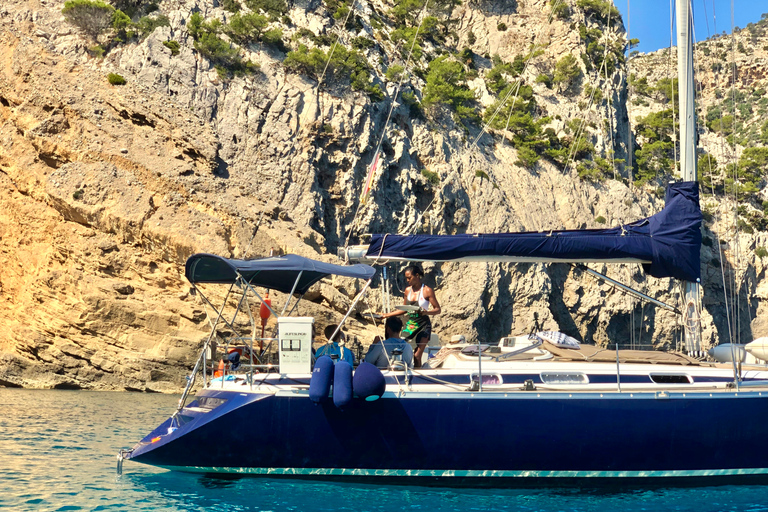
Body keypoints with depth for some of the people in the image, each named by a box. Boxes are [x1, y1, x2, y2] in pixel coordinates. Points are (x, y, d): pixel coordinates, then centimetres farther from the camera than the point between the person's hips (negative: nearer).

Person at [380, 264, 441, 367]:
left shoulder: (427, 290, -7)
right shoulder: (408, 290, 9)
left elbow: (438, 310, -6)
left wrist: (425, 312, -25)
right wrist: (387, 315, 16)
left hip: (423, 326, -5)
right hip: (409, 324, 5)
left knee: (417, 356, -11)